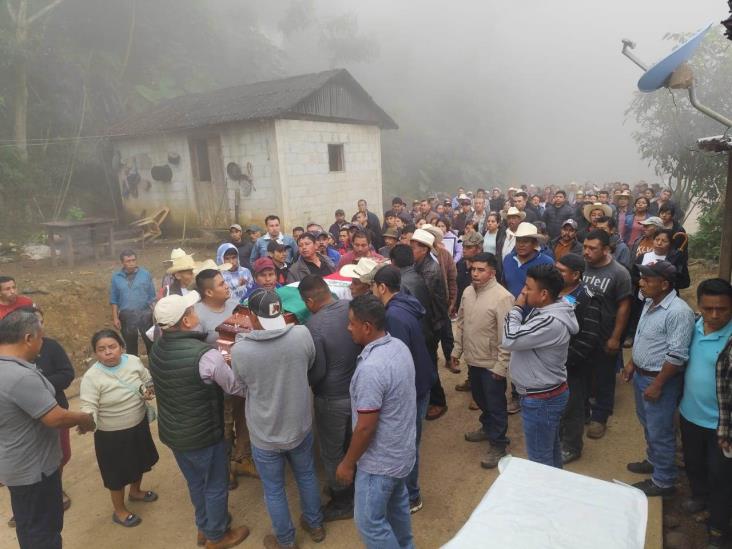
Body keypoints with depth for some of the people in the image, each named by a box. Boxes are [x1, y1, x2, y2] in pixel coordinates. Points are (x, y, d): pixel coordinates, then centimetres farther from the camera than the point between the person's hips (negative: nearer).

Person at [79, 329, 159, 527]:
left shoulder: (133, 361, -10)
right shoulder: (92, 377, -22)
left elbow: (148, 381, 6)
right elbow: (88, 407, -24)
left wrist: (149, 391, -15)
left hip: (139, 425, 5)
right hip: (112, 435, -5)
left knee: (139, 462, 27)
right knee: (118, 473, 13)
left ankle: (135, 491, 56)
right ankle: (119, 511, 38)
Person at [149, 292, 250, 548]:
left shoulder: (157, 348, -7)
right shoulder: (205, 355, -31)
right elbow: (238, 388, -17)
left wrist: (219, 362, 4)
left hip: (171, 431, 7)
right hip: (202, 435, -7)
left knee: (196, 483, 27)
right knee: (216, 486, 18)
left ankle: (204, 528, 47)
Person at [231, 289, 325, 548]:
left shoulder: (239, 350, -24)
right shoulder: (302, 334, -20)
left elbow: (240, 385, -3)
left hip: (265, 435, -2)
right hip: (300, 426, 3)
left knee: (274, 490, 21)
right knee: (307, 476, 27)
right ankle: (315, 525, 48)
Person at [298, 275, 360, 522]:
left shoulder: (314, 326, -27)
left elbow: (317, 372, -22)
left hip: (333, 399, -7)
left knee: (332, 453, 15)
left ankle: (343, 503, 31)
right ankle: (356, 490, 46)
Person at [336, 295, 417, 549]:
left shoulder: (371, 368, -33)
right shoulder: (399, 346, -5)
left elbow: (366, 427, -26)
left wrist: (348, 463, -10)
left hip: (381, 460, -9)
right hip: (402, 449, 9)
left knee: (369, 522, 10)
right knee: (397, 505, 28)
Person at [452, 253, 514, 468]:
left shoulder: (502, 297, -21)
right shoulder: (467, 292, 1)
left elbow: (507, 335, -20)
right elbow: (461, 323, 11)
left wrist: (501, 365, -19)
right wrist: (457, 350, 13)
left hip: (492, 363, -7)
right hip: (473, 359, 7)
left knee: (495, 405, 9)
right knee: (480, 399, 24)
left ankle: (498, 444, 25)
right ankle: (487, 428, 47)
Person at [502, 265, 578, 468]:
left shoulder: (551, 322, -31)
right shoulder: (545, 310, 1)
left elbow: (510, 340, -29)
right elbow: (522, 337, 9)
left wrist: (517, 307, -20)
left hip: (541, 399, -10)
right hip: (549, 393, 10)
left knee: (540, 457, 7)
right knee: (551, 447, 27)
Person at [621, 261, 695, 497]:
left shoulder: (678, 312, -24)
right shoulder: (650, 303, 4)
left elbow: (677, 355, -24)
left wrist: (657, 385, -21)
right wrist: (631, 364, 15)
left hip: (660, 379, -9)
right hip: (641, 374, 9)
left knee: (660, 431, 5)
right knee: (648, 424, 24)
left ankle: (663, 481, 22)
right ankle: (653, 461, 44)